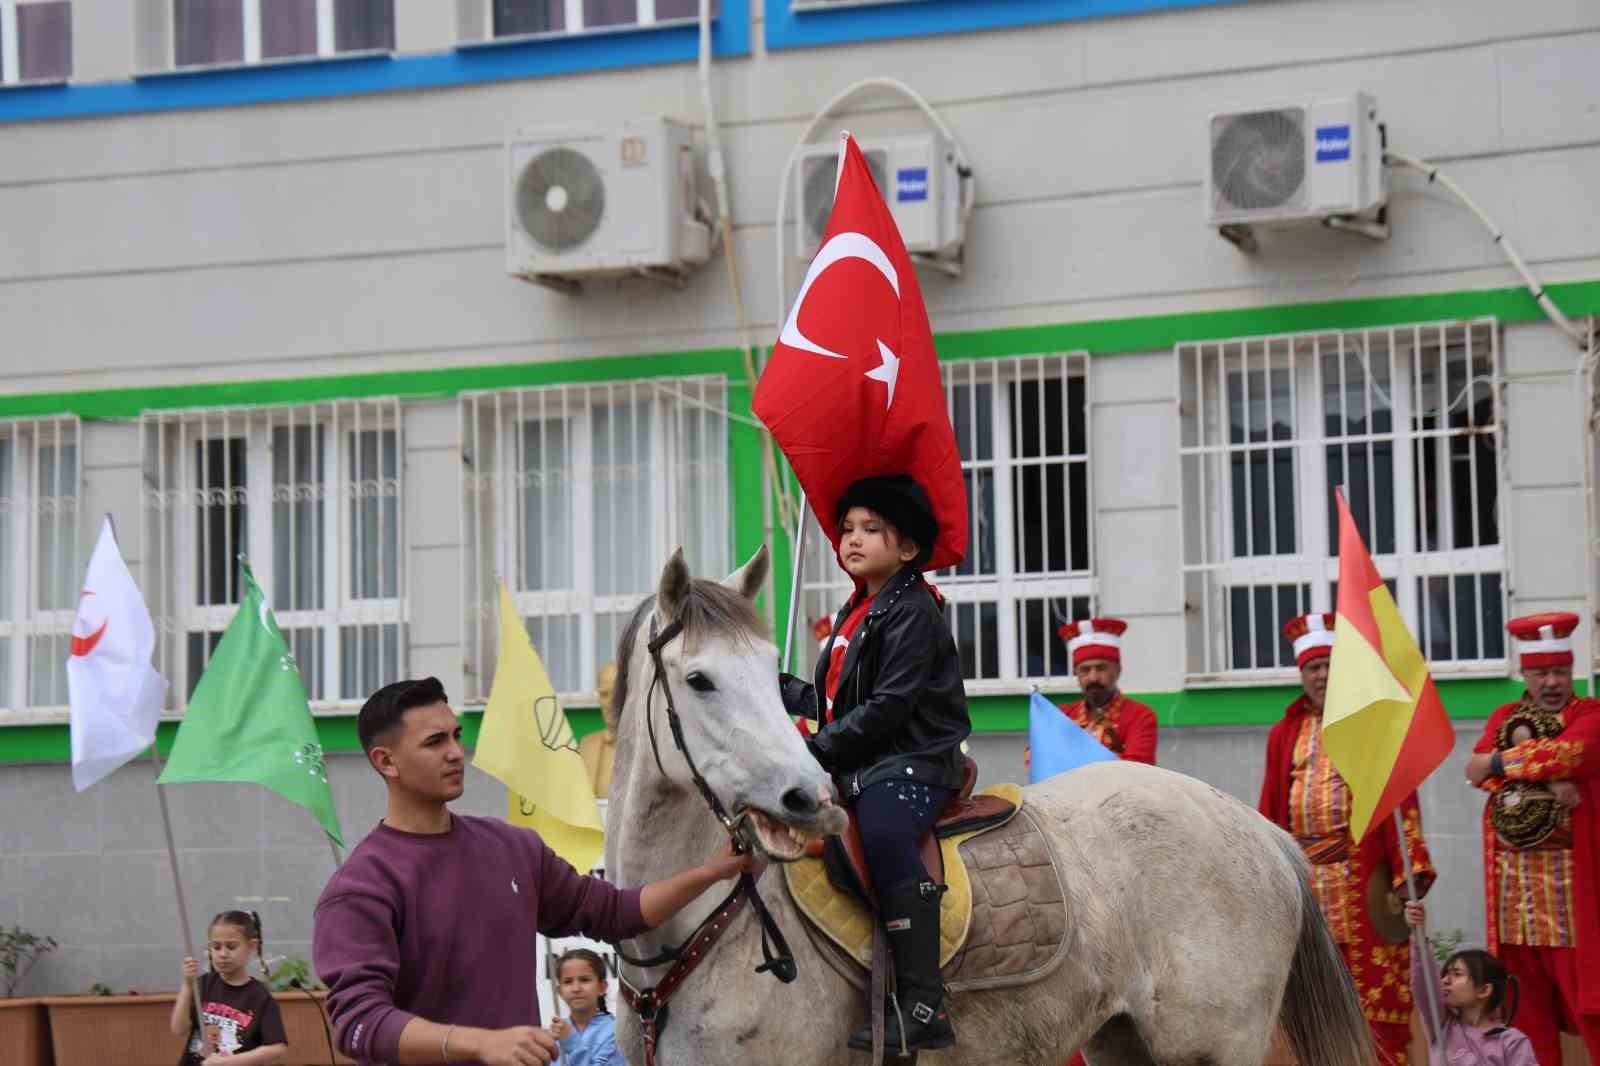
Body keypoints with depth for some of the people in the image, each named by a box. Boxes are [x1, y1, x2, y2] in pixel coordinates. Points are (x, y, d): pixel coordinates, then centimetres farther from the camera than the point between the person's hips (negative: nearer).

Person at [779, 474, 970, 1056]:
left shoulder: (911, 614, -9)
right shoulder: (856, 613, 21)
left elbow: (887, 707, -18)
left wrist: (818, 747, -17)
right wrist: (784, 692, 16)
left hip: (911, 762, -11)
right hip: (858, 767, 11)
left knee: (883, 830, -38)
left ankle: (922, 1005, -42)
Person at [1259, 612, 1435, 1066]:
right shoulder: (1285, 734, 15)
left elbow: (1401, 802, -4)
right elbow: (1270, 812, 14)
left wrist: (1406, 874, -13)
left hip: (1363, 884, -4)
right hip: (1300, 882, 4)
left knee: (1374, 991, -6)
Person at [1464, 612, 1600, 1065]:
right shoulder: (1504, 718, 15)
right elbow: (1476, 773, -2)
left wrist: (1501, 761, -7)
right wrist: (1544, 780, -15)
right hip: (1511, 875, 4)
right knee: (1526, 994, 7)